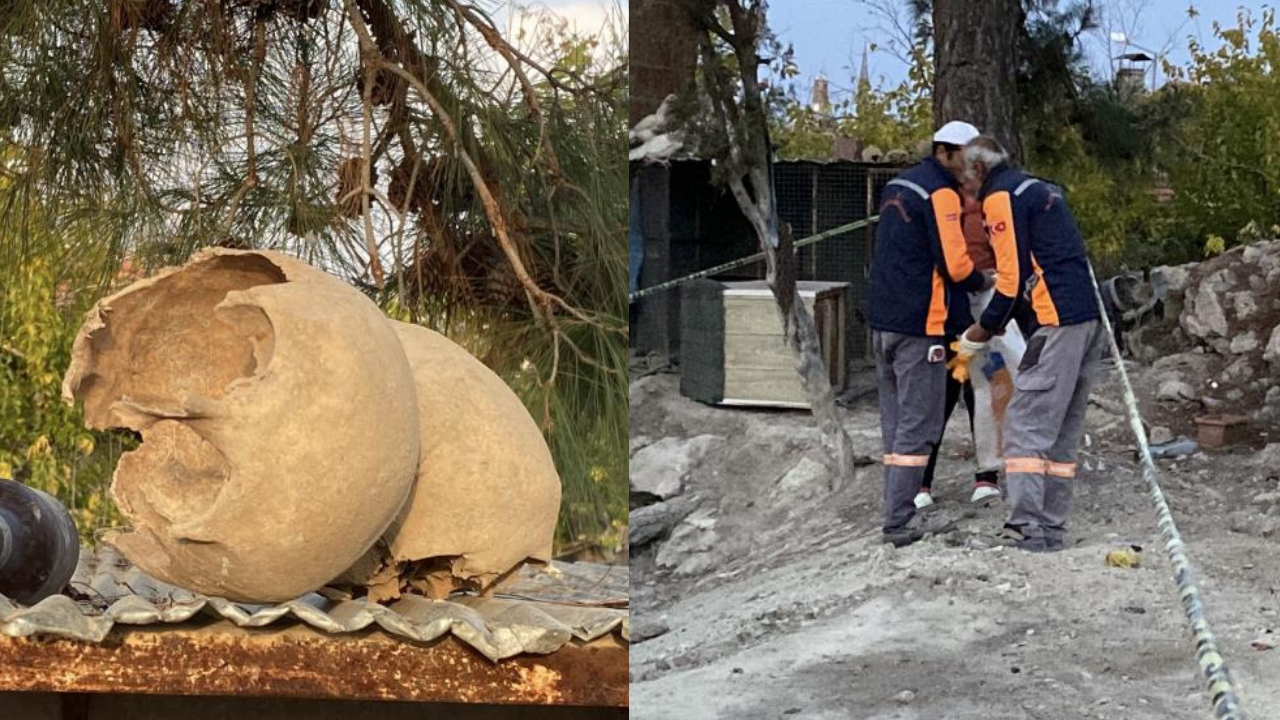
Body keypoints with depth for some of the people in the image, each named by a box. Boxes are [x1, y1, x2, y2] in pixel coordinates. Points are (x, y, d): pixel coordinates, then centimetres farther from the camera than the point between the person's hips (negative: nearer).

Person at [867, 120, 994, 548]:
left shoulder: (898, 186, 17)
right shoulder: (941, 193, -11)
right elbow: (955, 264, -16)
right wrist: (981, 282, 5)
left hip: (882, 320, 9)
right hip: (919, 326, -9)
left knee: (895, 422, 12)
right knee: (918, 425, -5)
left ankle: (898, 512, 14)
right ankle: (899, 523, -6)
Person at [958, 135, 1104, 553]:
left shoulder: (1001, 197, -4)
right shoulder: (1041, 189, 24)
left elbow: (1014, 277, -10)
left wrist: (986, 328, 2)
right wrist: (999, 321, 23)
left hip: (1056, 323, -9)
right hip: (1088, 318, 9)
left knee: (1026, 424, -9)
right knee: (1063, 428, 11)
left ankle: (1027, 528, -14)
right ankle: (1052, 527, 13)